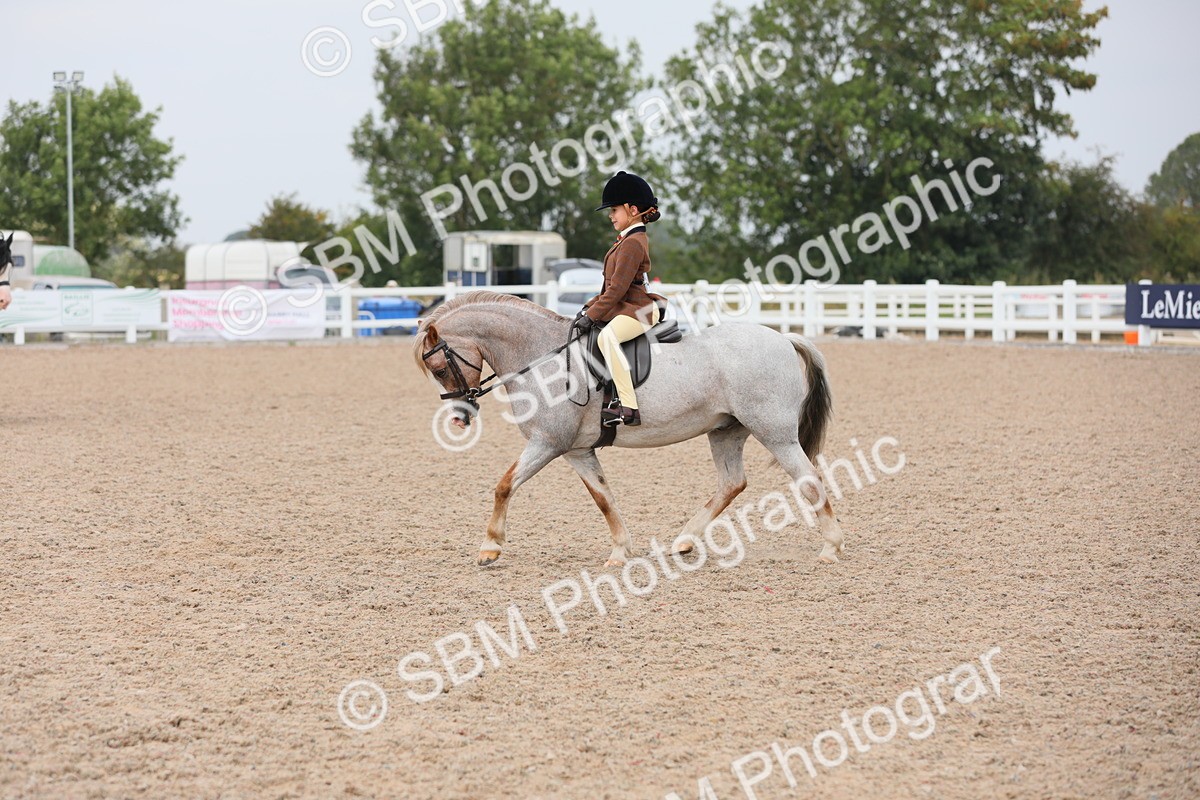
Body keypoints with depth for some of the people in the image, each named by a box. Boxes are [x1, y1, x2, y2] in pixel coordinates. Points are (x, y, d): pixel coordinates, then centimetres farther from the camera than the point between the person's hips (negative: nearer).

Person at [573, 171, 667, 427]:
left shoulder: (633, 243, -15)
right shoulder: (627, 240, 18)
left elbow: (618, 288, -20)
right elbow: (611, 285, 23)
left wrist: (592, 315, -19)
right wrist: (589, 307, 12)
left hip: (638, 310, -12)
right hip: (622, 307, 12)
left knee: (607, 337, -39)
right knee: (575, 325, 23)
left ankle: (629, 409, -44)